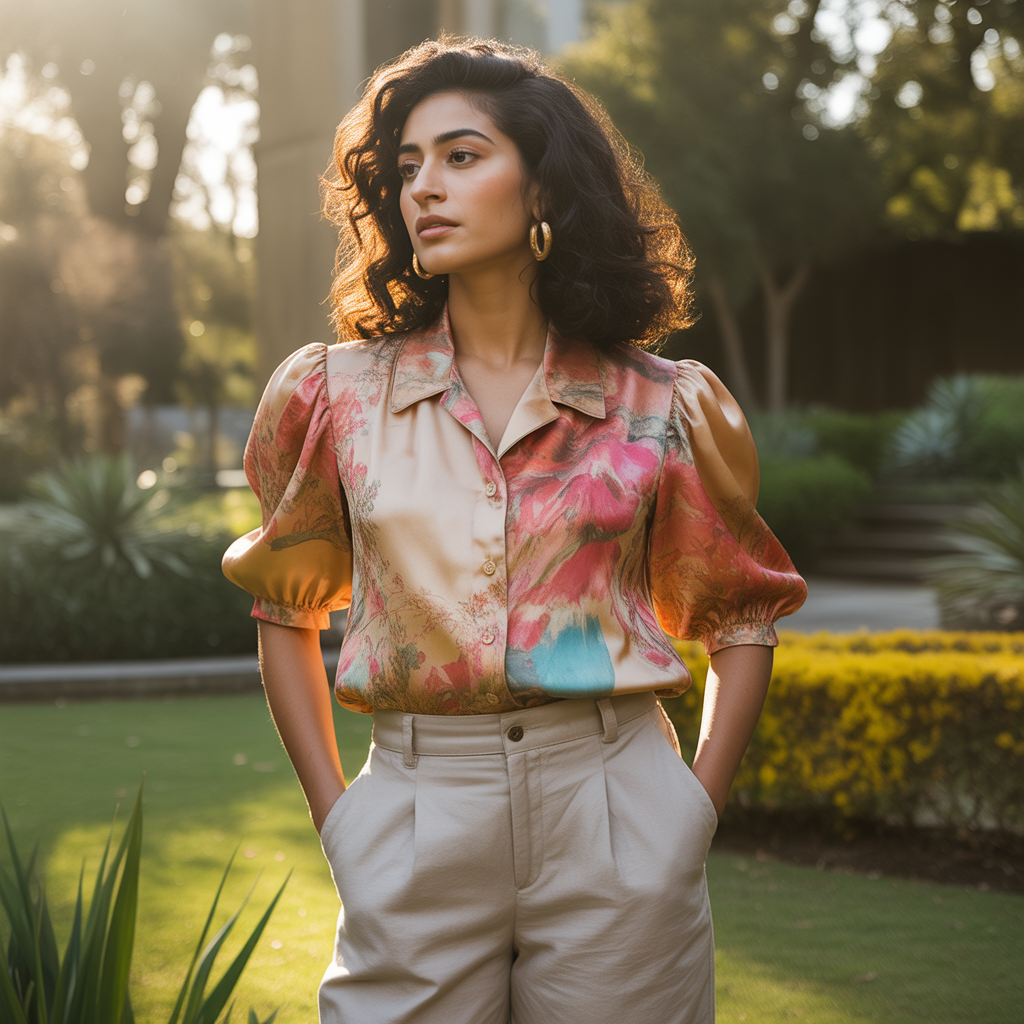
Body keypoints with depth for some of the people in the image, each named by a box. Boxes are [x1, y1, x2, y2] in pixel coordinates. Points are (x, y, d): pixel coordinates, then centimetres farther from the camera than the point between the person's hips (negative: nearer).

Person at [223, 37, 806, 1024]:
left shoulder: (661, 408, 1)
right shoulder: (338, 394, 3)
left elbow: (742, 617, 12)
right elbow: (284, 607, 14)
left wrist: (697, 810, 1)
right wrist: (333, 813, 6)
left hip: (616, 824, 0)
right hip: (416, 824, 1)